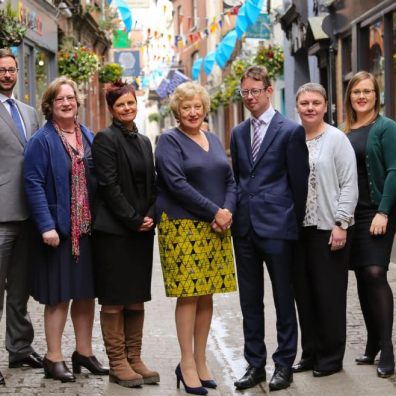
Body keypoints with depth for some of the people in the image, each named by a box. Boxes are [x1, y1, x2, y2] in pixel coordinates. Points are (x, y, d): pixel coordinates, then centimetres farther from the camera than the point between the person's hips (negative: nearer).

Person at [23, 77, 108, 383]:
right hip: (58, 229, -5)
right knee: (59, 295, 0)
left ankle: (84, 352, 23)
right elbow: (34, 184, -12)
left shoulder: (89, 137, 11)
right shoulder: (42, 140, -7)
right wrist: (46, 226, -19)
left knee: (86, 292, 11)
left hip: (88, 227, 6)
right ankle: (54, 358, 9)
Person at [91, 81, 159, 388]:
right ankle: (118, 363, 5)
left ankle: (134, 359, 15)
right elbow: (109, 185, -12)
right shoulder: (106, 139, -6)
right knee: (114, 300, -1)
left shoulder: (144, 141, 14)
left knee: (137, 299, 8)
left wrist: (150, 217, -2)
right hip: (114, 230, -6)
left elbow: (152, 184, 14)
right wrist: (134, 220, -13)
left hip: (142, 229, 7)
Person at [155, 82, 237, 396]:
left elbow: (230, 180, 13)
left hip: (216, 228, 6)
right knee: (188, 295, -4)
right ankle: (187, 365, 3)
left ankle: (201, 361, 15)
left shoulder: (214, 140, 16)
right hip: (183, 227, -6)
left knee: (207, 295, 7)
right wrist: (214, 211, -14)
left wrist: (228, 211, -6)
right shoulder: (169, 141, -3)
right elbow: (176, 183, -13)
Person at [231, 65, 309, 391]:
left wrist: (296, 224, -2)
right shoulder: (239, 133, 13)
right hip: (244, 227, 6)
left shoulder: (291, 131, -5)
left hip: (277, 227, -6)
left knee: (283, 299, 3)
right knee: (250, 300, 10)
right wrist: (235, 214, 10)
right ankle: (255, 363, 19)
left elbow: (299, 182, -3)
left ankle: (284, 365, 12)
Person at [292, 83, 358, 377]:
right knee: (304, 294, 9)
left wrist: (340, 224, -12)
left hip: (329, 228, -4)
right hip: (299, 228, 5)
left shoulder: (337, 139, -4)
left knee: (329, 294, 1)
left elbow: (349, 185, -7)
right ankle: (310, 353, 20)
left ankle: (331, 358, 12)